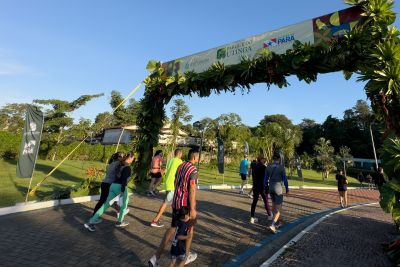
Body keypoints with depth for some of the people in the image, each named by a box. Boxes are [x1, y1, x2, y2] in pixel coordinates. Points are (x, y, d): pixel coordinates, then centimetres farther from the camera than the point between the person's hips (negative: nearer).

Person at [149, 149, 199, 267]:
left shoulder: (181, 166, 5)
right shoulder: (193, 170, -20)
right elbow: (191, 190, -23)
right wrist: (192, 209, -18)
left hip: (176, 202, 7)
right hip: (186, 204, -7)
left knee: (173, 228, 17)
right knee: (190, 229, 16)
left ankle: (156, 257, 13)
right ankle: (186, 256, 34)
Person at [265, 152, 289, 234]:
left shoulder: (268, 167, -1)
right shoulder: (281, 167, -13)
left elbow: (266, 179, 2)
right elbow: (285, 179, -10)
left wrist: (266, 189, 12)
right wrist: (287, 189, 4)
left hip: (271, 187, 5)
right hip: (278, 188, -5)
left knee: (274, 205, 23)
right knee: (278, 208, 1)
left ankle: (276, 223, 35)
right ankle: (272, 225, -12)